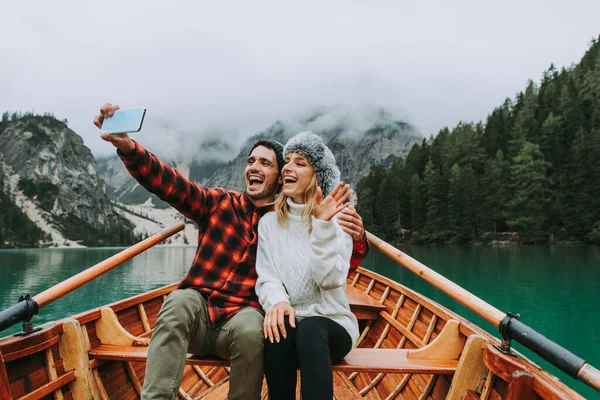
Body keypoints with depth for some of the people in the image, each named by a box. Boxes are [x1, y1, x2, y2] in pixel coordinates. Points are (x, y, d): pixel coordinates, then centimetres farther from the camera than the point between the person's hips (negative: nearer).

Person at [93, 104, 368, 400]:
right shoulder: (219, 203, 9)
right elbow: (166, 182, -3)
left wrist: (354, 240, -20)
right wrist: (126, 145, -21)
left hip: (241, 319, -1)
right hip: (197, 315, 1)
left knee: (250, 326, -33)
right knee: (180, 300, -31)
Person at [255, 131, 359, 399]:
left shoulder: (337, 220, -2)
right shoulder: (269, 222, 6)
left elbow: (330, 279, -15)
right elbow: (266, 279, -3)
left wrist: (322, 225, -24)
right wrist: (277, 302, -25)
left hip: (331, 324, -1)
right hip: (289, 322, 2)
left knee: (310, 329, -35)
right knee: (278, 332, -33)